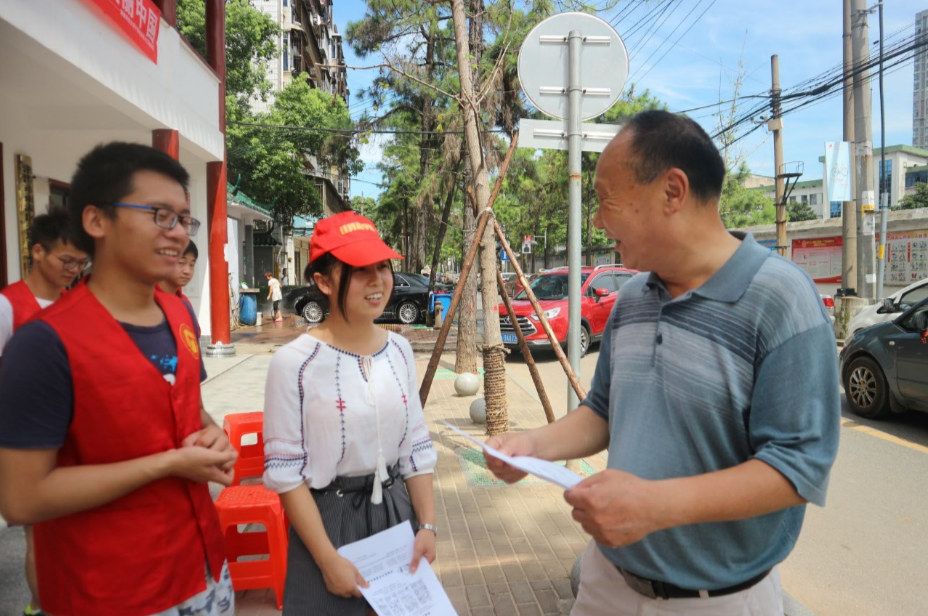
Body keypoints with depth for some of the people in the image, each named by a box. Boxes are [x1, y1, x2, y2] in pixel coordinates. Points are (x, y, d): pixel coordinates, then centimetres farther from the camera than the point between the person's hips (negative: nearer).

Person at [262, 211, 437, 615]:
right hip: (328, 519, -5)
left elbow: (417, 447, 5)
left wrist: (427, 525, 0)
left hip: (397, 513, 5)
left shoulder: (399, 350, -1)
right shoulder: (295, 363, -17)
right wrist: (329, 559, -14)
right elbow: (285, 472, -14)